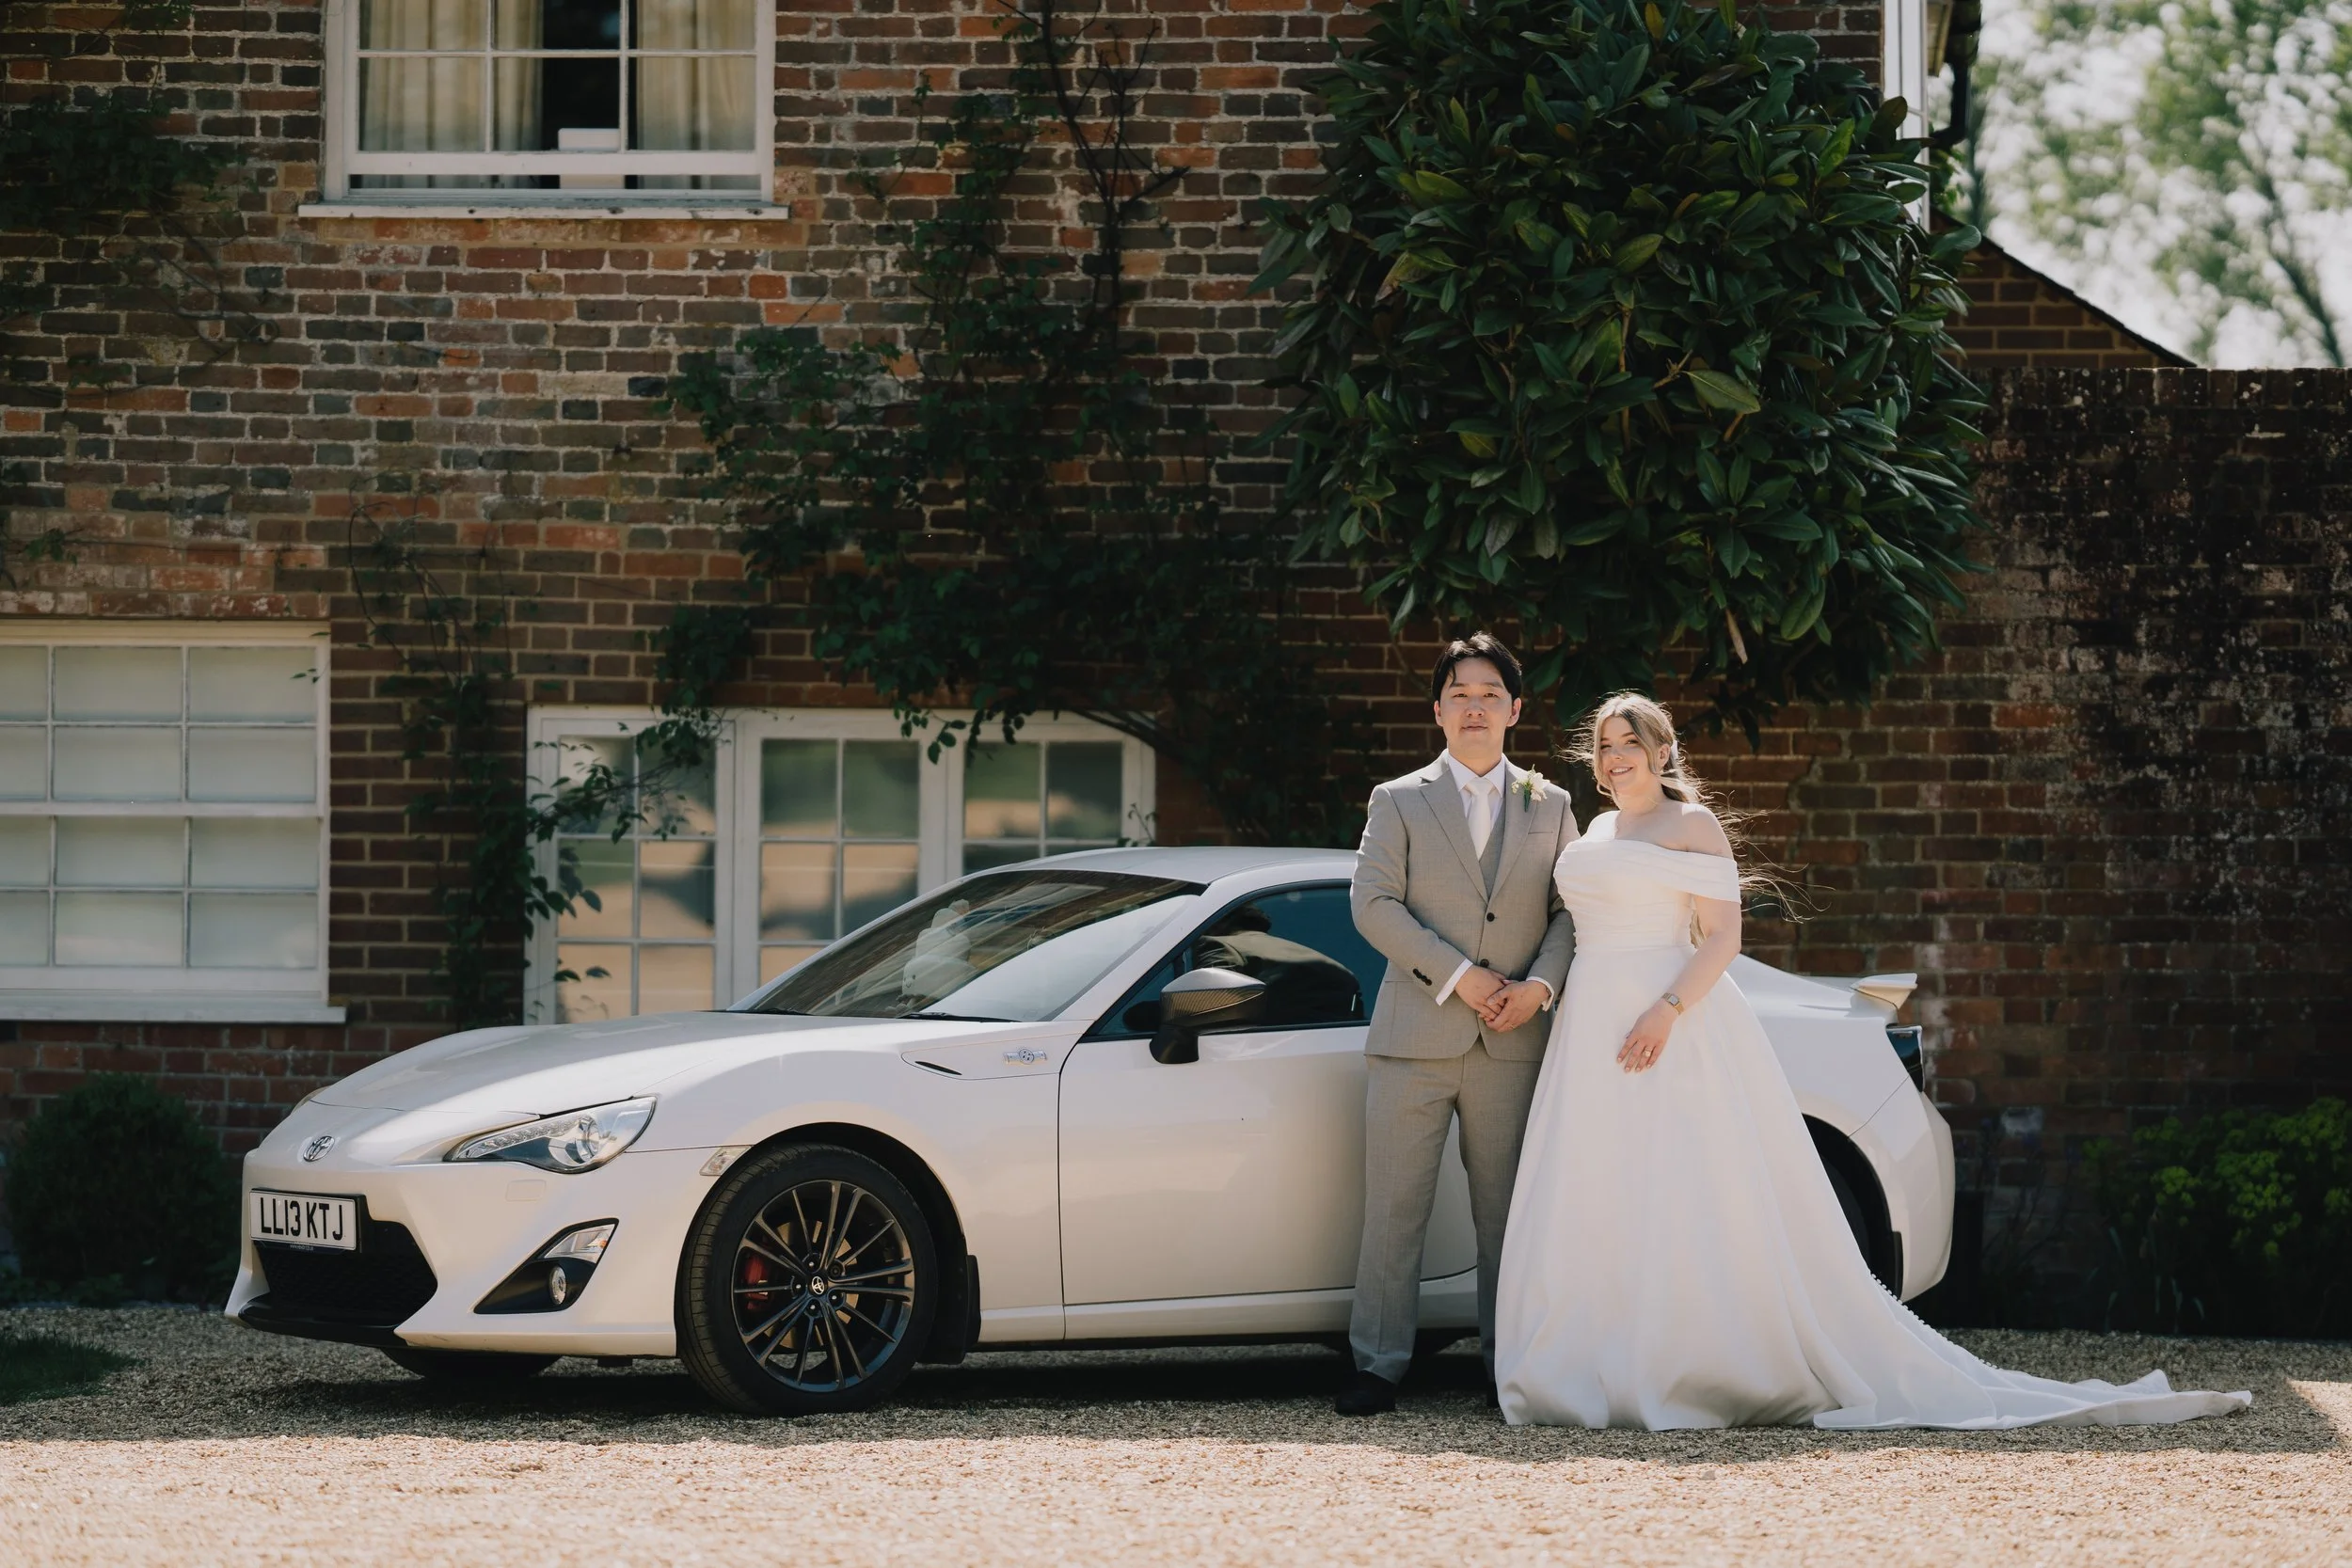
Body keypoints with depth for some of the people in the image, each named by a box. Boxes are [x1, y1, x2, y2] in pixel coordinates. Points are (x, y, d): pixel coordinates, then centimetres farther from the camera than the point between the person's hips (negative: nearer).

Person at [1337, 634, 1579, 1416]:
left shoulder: (1549, 808, 13)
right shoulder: (1399, 801, 7)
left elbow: (1571, 911, 9)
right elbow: (1372, 904, -3)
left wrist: (1542, 983, -9)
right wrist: (1459, 976, -12)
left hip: (1513, 1041, 2)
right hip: (1416, 1036, -1)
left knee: (1507, 1213, 4)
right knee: (1394, 1209, -3)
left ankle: (1509, 1364, 10)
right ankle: (1379, 1365, 0)